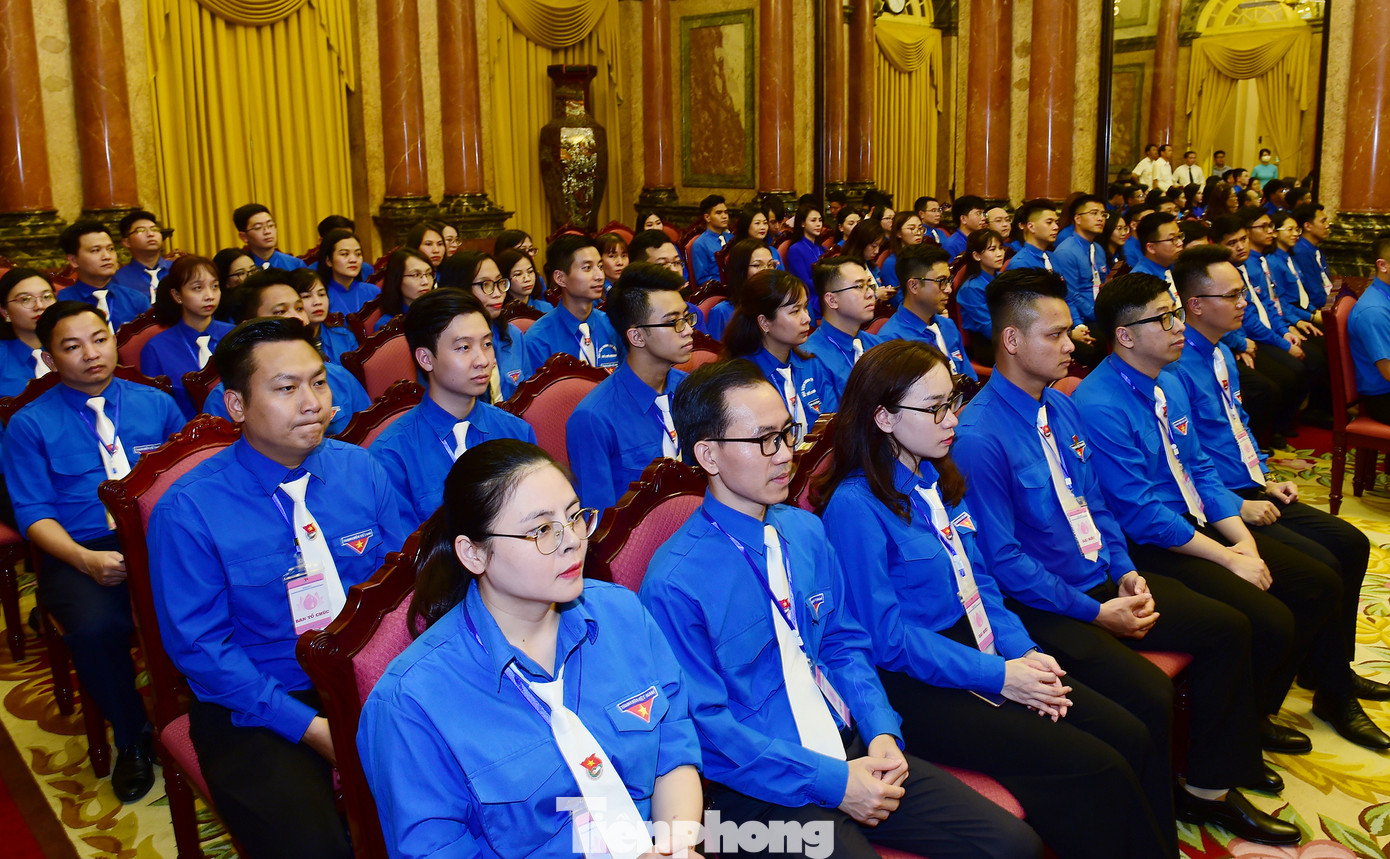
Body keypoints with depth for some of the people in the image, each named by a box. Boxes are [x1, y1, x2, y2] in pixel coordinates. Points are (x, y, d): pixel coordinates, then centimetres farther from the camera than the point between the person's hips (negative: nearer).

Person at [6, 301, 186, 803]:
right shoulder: (29, 426, 9)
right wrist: (86, 559, -16)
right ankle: (131, 741, -4)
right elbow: (34, 514, 3)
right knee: (95, 627, -33)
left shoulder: (155, 403, 15)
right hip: (80, 550, -1)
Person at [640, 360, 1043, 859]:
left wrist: (881, 732, -4)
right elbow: (705, 723, -15)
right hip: (763, 789, -6)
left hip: (854, 753, 6)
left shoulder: (806, 531, 6)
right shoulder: (675, 583, -16)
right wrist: (831, 781, -18)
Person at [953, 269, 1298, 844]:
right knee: (1149, 696, -25)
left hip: (1104, 579, 9)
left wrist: (1126, 572, -1)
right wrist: (1096, 611, -18)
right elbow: (1003, 559, -20)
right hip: (1045, 604, -9)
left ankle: (1210, 786, 19)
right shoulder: (979, 437, -21)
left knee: (1228, 628, 5)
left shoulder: (1062, 407, 7)